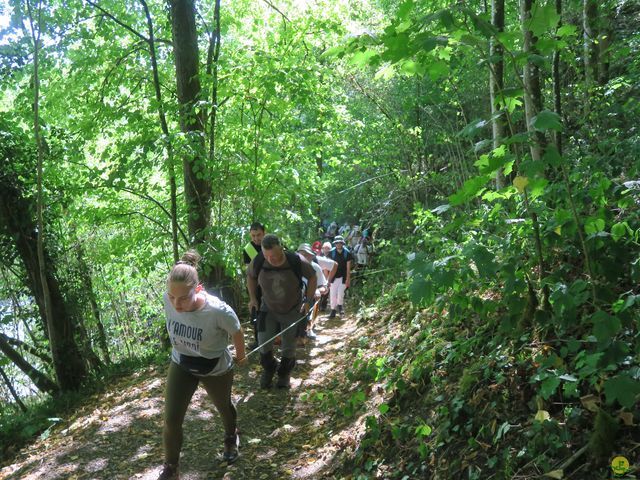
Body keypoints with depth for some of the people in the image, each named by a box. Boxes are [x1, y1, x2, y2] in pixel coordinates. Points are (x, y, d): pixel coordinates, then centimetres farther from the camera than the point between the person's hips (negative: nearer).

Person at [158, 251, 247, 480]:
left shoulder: (218, 310, -40)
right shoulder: (168, 300, -27)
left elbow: (237, 332, -17)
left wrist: (241, 355, 3)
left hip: (216, 369, -2)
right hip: (181, 366, 2)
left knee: (223, 406, 25)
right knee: (171, 420, -1)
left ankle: (231, 437, 60)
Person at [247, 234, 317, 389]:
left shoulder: (297, 262, -28)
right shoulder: (258, 262, -23)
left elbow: (312, 277, -8)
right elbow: (250, 275, 2)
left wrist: (308, 301, -11)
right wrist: (253, 298, -2)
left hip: (292, 311, -1)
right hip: (268, 309, 1)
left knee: (289, 347, 9)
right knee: (263, 344, -6)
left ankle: (284, 374, 37)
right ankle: (268, 369, 26)